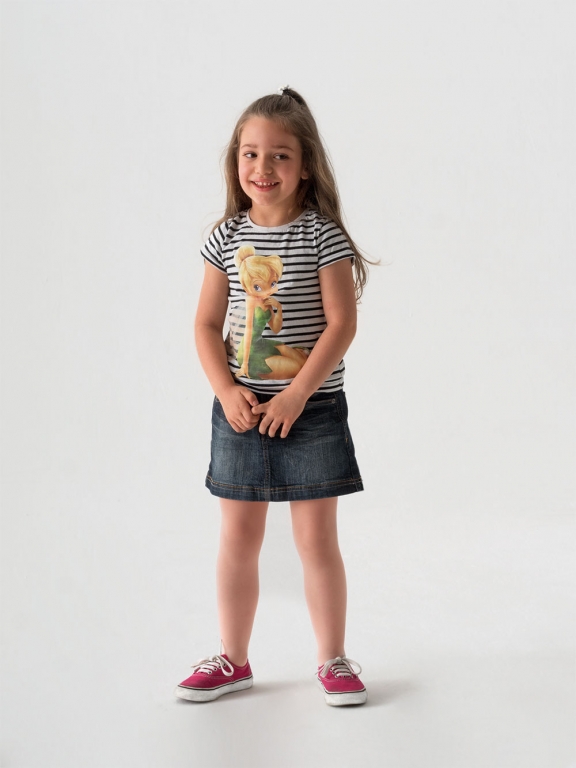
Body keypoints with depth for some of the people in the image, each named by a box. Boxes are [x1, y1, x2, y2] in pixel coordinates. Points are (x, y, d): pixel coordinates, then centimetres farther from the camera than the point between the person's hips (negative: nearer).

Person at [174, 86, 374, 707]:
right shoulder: (228, 237, 2)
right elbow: (207, 324, 4)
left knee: (316, 538, 2)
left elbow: (341, 324, -12)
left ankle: (332, 659, 17)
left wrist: (296, 395, -17)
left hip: (312, 409, -3)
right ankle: (232, 659, 23)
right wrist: (227, 392, -9)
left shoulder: (322, 236, -8)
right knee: (238, 537, 10)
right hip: (241, 410, 4)